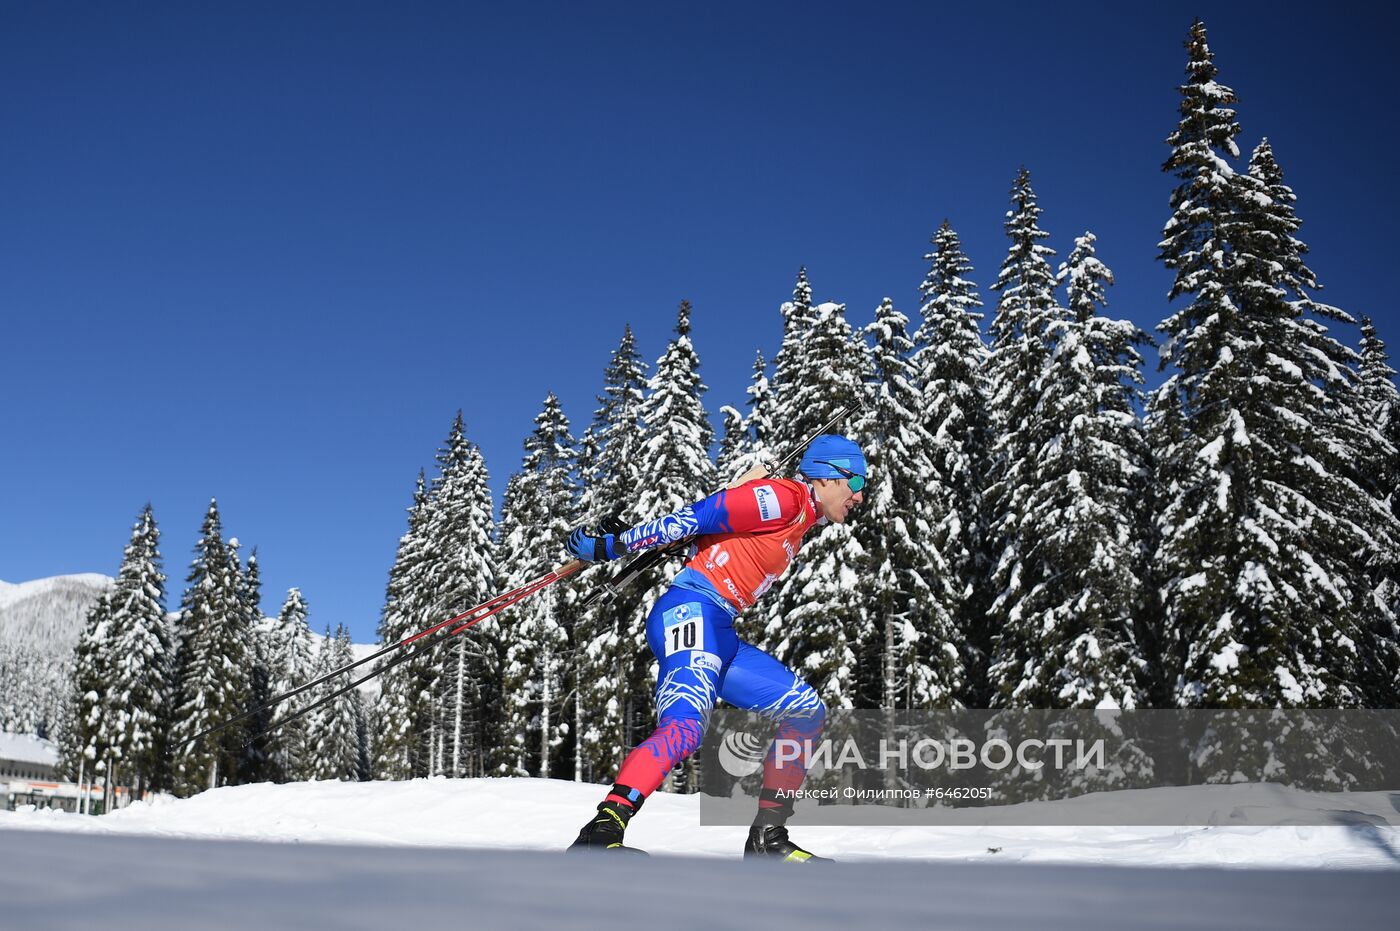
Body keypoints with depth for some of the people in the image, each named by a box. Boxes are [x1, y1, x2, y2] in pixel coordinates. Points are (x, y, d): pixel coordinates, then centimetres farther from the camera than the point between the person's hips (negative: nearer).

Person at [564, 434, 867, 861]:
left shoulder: (800, 521, 23)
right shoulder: (783, 498, -8)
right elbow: (695, 517, -11)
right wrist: (614, 545, -12)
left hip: (722, 634, 10)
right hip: (693, 611, -10)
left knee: (807, 712, 8)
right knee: (685, 726, -30)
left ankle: (767, 837, 9)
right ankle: (600, 833, -35)